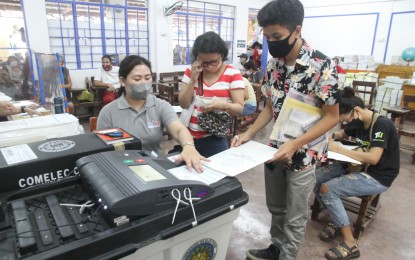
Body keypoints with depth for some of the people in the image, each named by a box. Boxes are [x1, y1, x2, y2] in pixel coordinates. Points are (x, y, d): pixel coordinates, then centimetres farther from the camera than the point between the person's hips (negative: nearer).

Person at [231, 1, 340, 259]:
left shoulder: (322, 66, -18)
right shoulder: (273, 65, 0)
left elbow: (332, 116, -15)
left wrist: (295, 145, -25)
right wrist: (249, 134, -5)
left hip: (303, 155, -5)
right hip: (275, 150, 6)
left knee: (295, 217, 13)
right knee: (276, 207, 23)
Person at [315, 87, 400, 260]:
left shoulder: (382, 125, -21)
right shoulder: (358, 122, 2)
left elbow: (373, 158, -32)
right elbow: (342, 134, 23)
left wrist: (339, 149, -25)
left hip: (377, 177, -8)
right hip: (358, 166, 8)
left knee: (327, 189, -24)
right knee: (315, 178, -8)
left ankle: (350, 244, -12)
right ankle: (337, 221, 9)